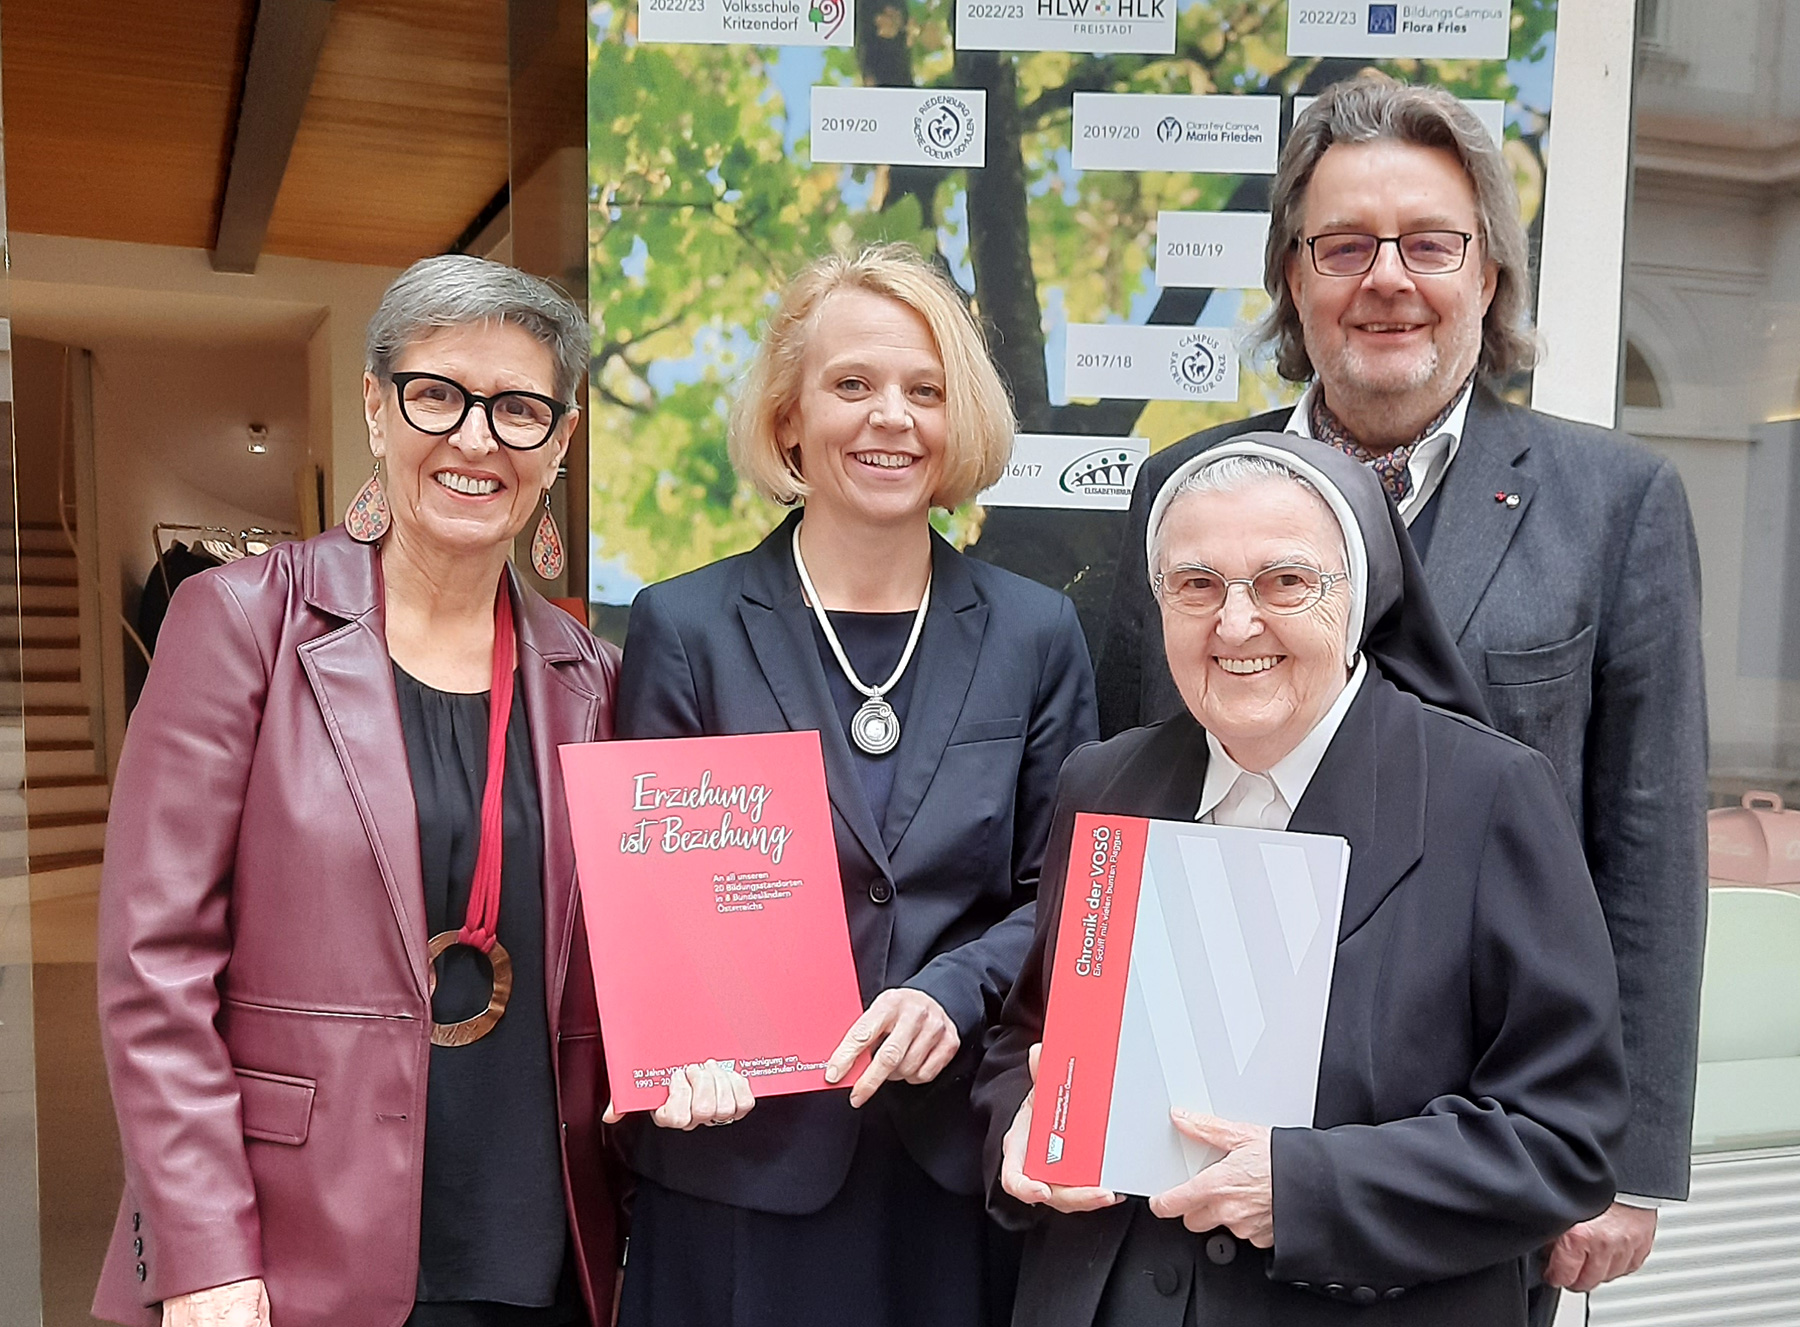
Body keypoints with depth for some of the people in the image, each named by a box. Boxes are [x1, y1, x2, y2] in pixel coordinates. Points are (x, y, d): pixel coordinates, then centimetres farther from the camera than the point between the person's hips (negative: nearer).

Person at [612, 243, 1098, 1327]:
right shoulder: (686, 627, -3)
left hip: (964, 1159, 2)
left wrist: (956, 992, -14)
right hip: (745, 1163, -1)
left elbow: (1065, 895, 3)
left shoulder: (1037, 634, 2)